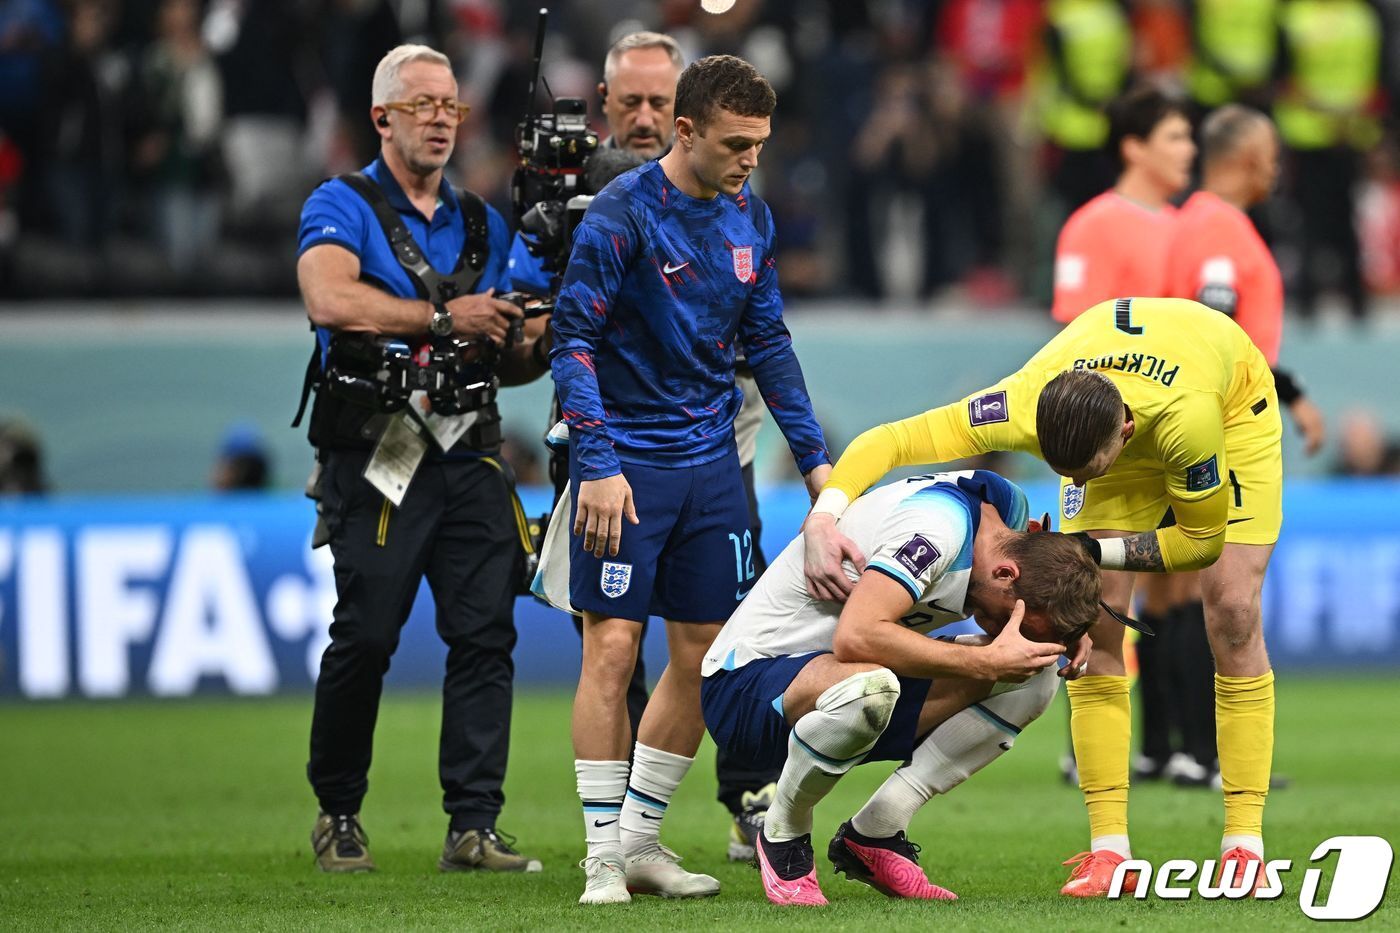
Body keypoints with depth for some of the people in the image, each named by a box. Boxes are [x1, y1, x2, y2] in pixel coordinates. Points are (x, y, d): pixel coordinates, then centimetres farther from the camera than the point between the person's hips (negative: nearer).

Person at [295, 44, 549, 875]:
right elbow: (331, 300, -20)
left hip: (469, 458, 5)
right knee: (364, 639, -4)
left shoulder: (483, 225, 19)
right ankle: (339, 814, 12)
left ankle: (474, 826, -5)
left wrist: (543, 347, -2)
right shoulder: (342, 207, 1)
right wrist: (444, 318, -18)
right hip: (374, 457, -5)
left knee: (486, 634, -5)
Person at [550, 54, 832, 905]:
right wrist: (598, 465, -19)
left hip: (711, 461, 6)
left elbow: (770, 345, 16)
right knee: (613, 647, -8)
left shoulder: (750, 218, 6)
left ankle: (641, 838, 16)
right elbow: (573, 340, -13)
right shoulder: (624, 213, -12)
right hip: (627, 460, -6)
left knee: (704, 655, 6)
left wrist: (814, 458, 12)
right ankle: (604, 856, -3)